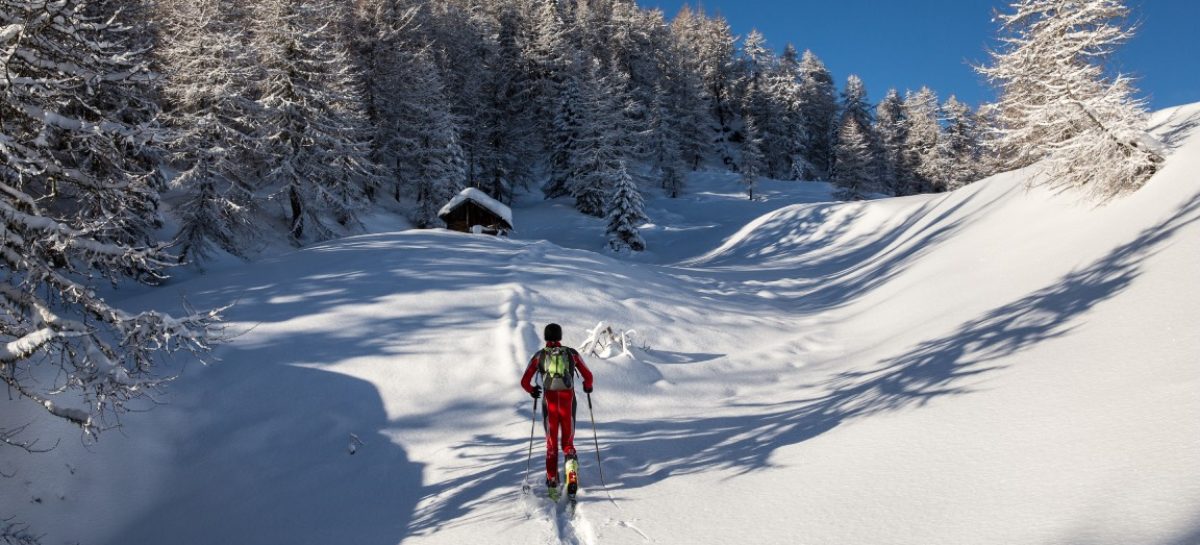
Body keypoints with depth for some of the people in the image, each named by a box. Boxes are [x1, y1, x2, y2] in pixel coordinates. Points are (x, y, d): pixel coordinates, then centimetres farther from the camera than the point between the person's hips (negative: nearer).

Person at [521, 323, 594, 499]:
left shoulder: (539, 356, 6)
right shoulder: (572, 353, 6)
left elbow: (524, 382, 7)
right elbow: (588, 377, 9)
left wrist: (532, 390, 28)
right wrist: (587, 387, 31)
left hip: (549, 401, 0)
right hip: (568, 402, 0)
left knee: (551, 445, 15)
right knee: (568, 444, 13)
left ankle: (552, 485, 10)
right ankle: (572, 473, -14)